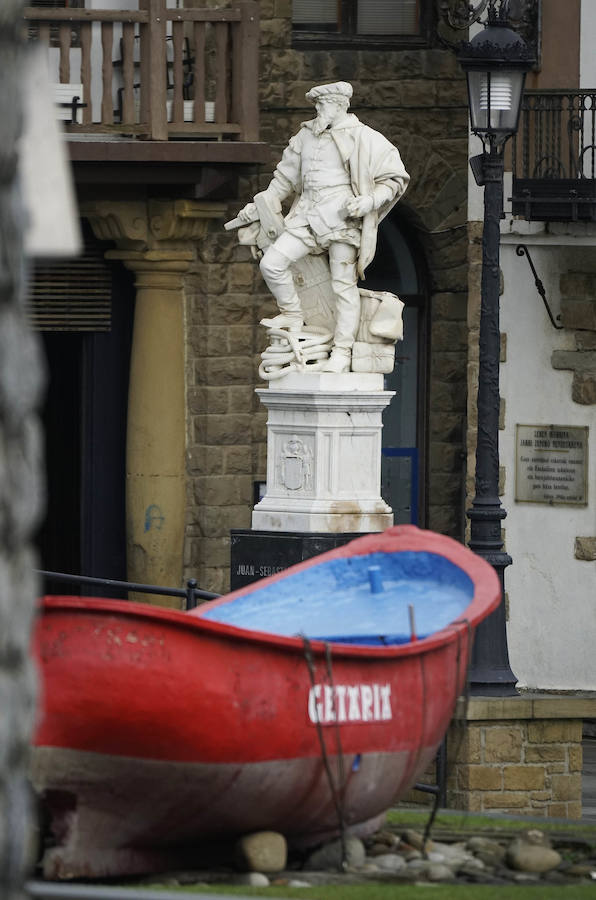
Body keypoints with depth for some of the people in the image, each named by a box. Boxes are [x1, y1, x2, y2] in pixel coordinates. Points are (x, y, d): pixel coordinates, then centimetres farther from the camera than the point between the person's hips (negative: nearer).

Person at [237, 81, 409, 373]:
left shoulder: (363, 139, 0)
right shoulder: (306, 136, 16)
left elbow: (396, 179, 2)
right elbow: (285, 178, 27)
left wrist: (369, 201, -13)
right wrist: (259, 206, 19)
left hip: (341, 216, -5)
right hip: (308, 216, 5)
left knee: (343, 284, -5)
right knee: (271, 262, -11)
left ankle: (342, 352, -2)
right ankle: (292, 316, 10)